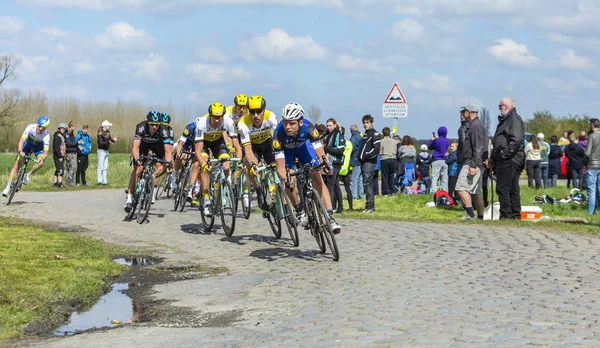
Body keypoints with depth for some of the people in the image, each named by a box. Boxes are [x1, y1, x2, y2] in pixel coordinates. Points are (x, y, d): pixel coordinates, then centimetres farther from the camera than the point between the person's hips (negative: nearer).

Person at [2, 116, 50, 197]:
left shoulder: (46, 136, -33)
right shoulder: (30, 127, -33)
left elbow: (45, 152, -34)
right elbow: (21, 140, -38)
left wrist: (42, 159, -55)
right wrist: (20, 151, -55)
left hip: (38, 147, 0)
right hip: (28, 143, 0)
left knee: (40, 163, -28)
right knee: (17, 164, -9)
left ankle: (28, 175, 1)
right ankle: (8, 187, -7)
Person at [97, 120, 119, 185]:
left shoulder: (107, 133, 10)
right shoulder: (100, 133, -12)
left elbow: (110, 140, 12)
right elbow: (100, 143, -20)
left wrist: (113, 140, -7)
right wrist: (108, 142, -31)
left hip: (106, 151, 8)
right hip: (101, 150, -8)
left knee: (105, 167, 8)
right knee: (100, 167, -6)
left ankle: (104, 181, 12)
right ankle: (100, 181, -3)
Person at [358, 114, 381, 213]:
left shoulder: (375, 134, -6)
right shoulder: (365, 134, 22)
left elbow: (376, 149, -16)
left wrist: (365, 156, -14)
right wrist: (360, 157, 11)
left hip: (370, 163, -9)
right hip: (364, 163, 9)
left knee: (367, 184, -13)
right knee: (366, 184, 9)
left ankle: (371, 206, -14)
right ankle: (369, 205, 12)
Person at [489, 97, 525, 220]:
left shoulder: (514, 118, -10)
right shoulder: (505, 119, 22)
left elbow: (516, 139, -23)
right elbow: (500, 140, 27)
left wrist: (505, 153, -21)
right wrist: (494, 158, 20)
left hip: (510, 160, -10)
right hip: (504, 160, 10)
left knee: (502, 188, -11)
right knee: (513, 189, 12)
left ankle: (506, 214, -9)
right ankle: (515, 214, 16)